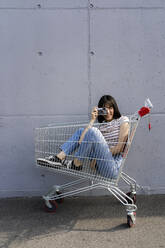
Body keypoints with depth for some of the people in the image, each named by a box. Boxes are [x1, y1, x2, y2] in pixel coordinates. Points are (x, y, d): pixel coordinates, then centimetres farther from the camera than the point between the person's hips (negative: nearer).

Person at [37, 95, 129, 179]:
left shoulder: (123, 120, 5)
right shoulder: (102, 126, 20)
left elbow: (119, 148, -7)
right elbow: (82, 140, 2)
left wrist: (99, 157, -8)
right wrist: (92, 120, 2)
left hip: (113, 167, -6)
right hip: (101, 166, 6)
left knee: (92, 131, -23)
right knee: (80, 131, 5)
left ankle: (76, 164, -12)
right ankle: (60, 157, -7)